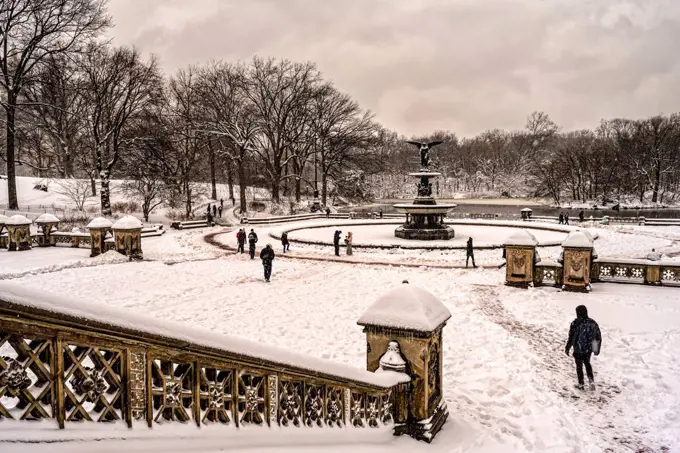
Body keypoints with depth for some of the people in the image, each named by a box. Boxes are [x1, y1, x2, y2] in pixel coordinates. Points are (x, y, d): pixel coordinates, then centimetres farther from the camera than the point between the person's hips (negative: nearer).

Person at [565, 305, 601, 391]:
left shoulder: (575, 323, -20)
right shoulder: (592, 323, -6)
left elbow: (571, 337, -16)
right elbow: (598, 337, 3)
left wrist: (567, 348, -2)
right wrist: (597, 349, 15)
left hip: (578, 349, -4)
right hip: (589, 349, 4)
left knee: (579, 366, 13)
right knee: (587, 363, 26)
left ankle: (581, 384, 25)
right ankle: (591, 381, 20)